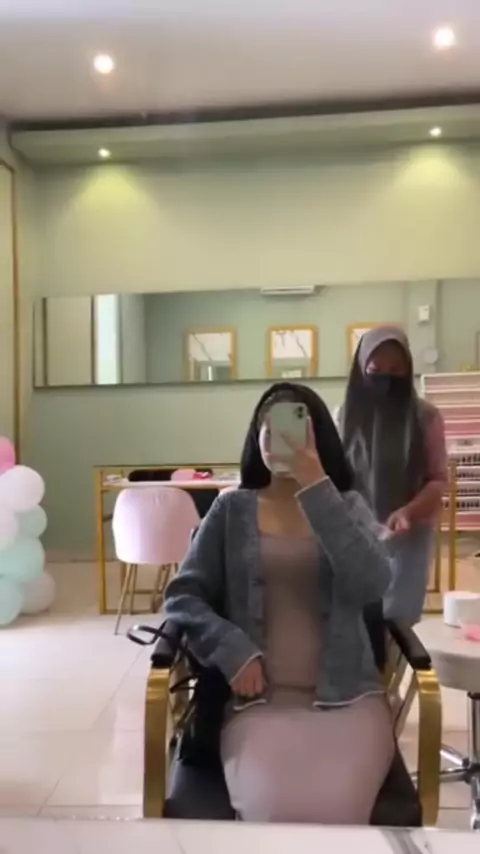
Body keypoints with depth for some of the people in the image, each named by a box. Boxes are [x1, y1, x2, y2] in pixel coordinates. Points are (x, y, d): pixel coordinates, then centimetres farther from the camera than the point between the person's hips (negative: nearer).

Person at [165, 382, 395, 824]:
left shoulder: (348, 506, 7)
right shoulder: (232, 509, 8)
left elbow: (371, 585, -12)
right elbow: (182, 596, 6)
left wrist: (316, 488, -16)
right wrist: (232, 650, -12)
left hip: (346, 696, 1)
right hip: (259, 697, 0)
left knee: (334, 808, -28)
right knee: (273, 809, -29)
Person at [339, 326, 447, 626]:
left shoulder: (425, 416, -3)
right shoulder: (346, 414, 1)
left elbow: (439, 479, -3)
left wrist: (407, 512, -21)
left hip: (410, 534, -1)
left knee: (398, 620, -1)